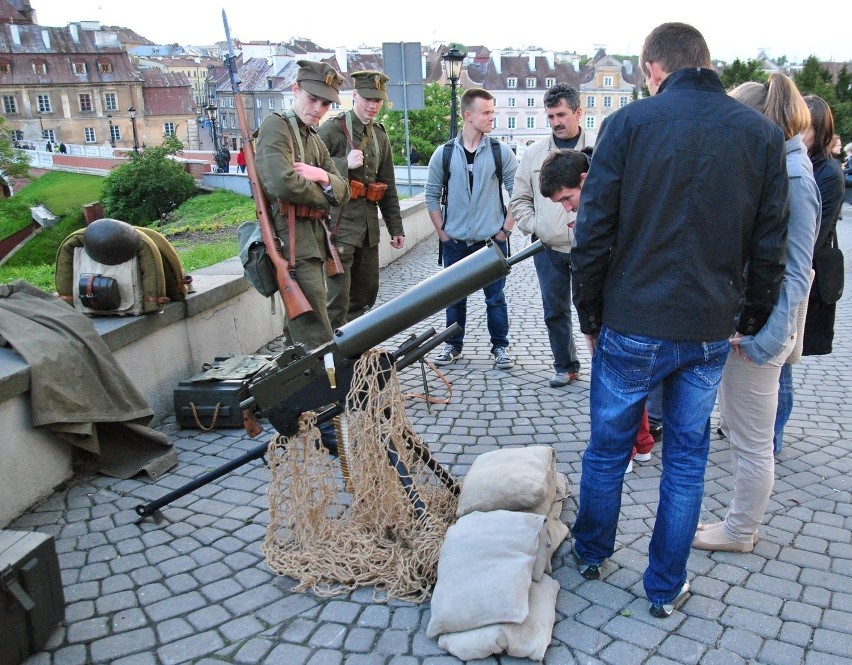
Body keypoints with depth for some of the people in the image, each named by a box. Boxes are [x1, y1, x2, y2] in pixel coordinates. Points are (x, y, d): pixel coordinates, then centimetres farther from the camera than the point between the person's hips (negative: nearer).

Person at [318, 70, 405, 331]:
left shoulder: (380, 134, 16)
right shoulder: (332, 129, -6)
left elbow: (388, 184, 19)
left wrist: (395, 227, 18)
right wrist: (344, 164, -22)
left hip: (369, 224, 8)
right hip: (340, 223, -7)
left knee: (367, 293, 14)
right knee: (338, 298, -8)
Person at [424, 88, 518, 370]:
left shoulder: (501, 152, -3)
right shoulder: (444, 154, -1)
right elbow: (432, 195, 6)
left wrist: (505, 229, -3)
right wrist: (442, 233, 1)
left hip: (492, 240, -1)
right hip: (455, 242, 1)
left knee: (495, 297, 6)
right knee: (455, 296, 11)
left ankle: (500, 347, 20)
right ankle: (453, 345, 26)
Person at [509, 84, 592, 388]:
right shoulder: (534, 152, 8)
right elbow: (519, 200, 13)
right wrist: (533, 225, -2)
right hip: (548, 249, 3)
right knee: (555, 311, 11)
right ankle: (566, 366, 27)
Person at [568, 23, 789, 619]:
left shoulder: (628, 123, -7)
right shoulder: (763, 133, 1)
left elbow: (593, 233, -8)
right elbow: (770, 245, 2)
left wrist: (590, 316, 3)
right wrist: (753, 320, 13)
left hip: (631, 327, -2)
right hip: (710, 331, 2)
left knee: (607, 447, 16)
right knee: (687, 460, 15)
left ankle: (592, 553, 37)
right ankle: (667, 587, 28)